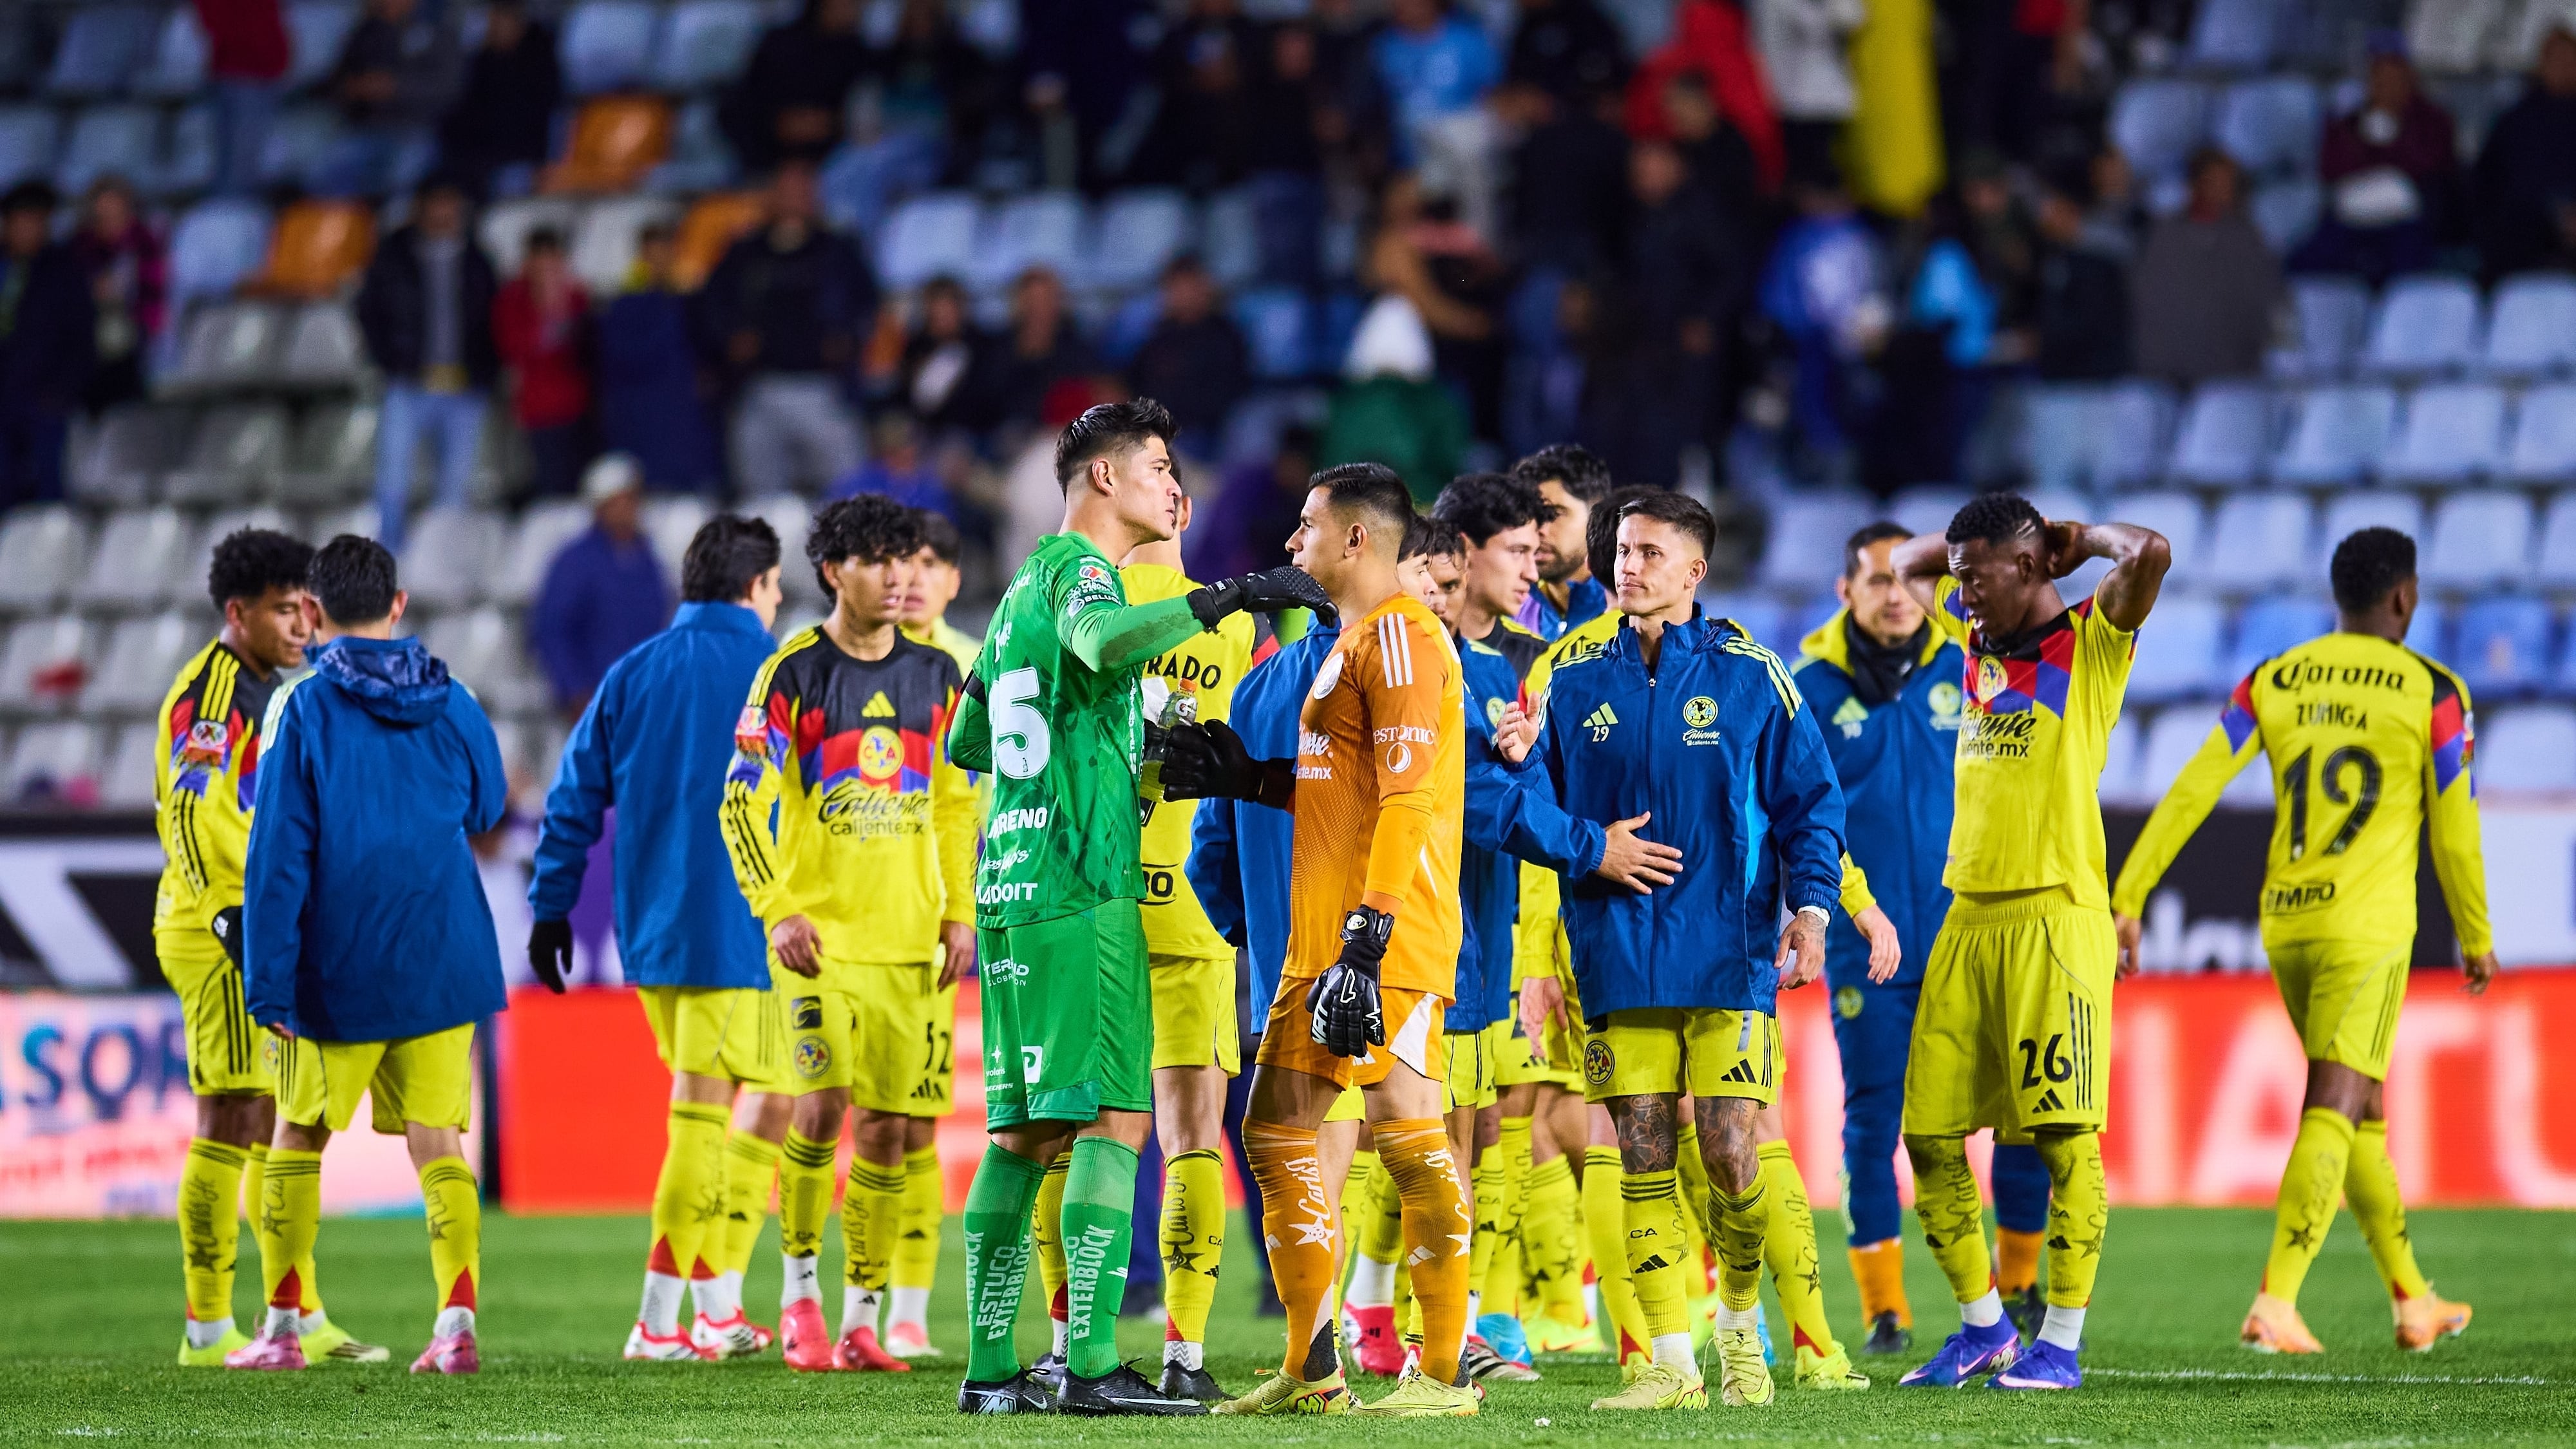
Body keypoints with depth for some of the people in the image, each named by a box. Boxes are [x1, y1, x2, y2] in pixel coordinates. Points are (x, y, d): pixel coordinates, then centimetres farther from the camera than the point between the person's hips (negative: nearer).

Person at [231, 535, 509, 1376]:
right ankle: (456, 1323, -11)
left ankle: (283, 1329, 15)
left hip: (340, 974, -2)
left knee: (298, 1138, 12)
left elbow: (277, 854, -11)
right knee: (437, 1142, 4)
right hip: (444, 964, 3)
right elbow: (485, 809, 19)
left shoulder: (304, 709, -9)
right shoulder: (452, 706, 2)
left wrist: (268, 983, -9)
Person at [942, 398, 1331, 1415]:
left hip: (1011, 895, 9)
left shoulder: (1025, 590, 21)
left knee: (1023, 1131, 9)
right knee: (1114, 1120, -12)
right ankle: (1091, 1364, -18)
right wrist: (1223, 601, -29)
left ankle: (991, 1368, 9)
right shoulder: (1076, 569, -6)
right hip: (1084, 892, -9)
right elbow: (1102, 640, -31)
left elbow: (965, 742, 30)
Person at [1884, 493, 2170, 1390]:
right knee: (1929, 1139, 5)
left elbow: (2150, 556, -21)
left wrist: (2081, 539, -2)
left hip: (2055, 918, -7)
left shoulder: (2091, 643, -2)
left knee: (2064, 1135, -8)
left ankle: (2062, 1342, -3)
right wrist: (1982, 530, 20)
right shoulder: (1976, 641, 17)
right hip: (1968, 920, 7)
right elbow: (1907, 564, 35)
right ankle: (1983, 1325, 18)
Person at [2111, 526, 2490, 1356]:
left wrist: (2126, 900, 2)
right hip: (2367, 929, -5)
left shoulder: (2271, 683, 7)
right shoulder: (2430, 692, -3)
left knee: (2362, 1114, 18)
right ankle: (2275, 1304, -21)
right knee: (2333, 1116, -8)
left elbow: (2191, 793, 1)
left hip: (2284, 928, 5)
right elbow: (2453, 830, 0)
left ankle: (2412, 1301, 27)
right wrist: (2476, 938, 13)